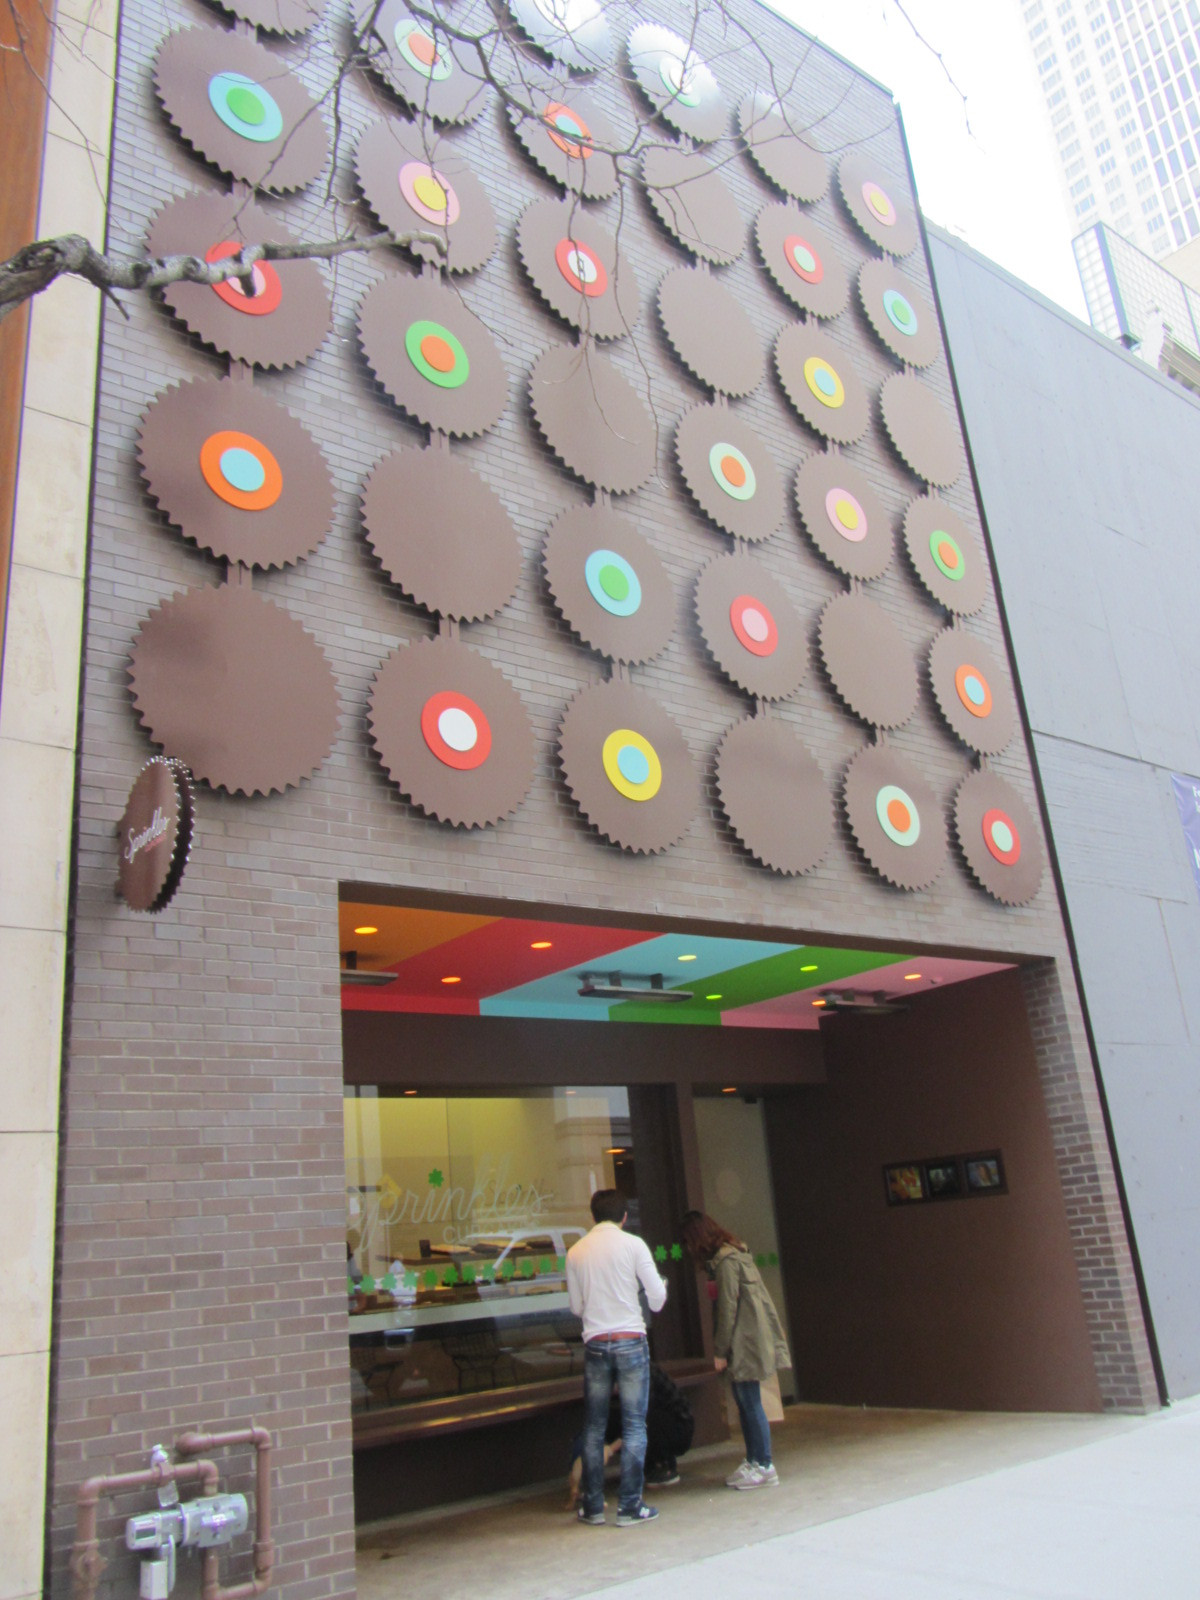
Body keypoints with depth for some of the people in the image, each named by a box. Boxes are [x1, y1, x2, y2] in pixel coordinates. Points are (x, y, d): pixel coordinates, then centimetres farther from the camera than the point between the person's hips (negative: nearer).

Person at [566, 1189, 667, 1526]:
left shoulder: (575, 1252, 4)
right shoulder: (633, 1245, -5)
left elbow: (576, 1306, 10)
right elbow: (657, 1298, -4)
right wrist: (661, 1292, 18)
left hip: (595, 1343, 3)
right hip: (630, 1340, -3)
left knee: (594, 1427, 12)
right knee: (634, 1426, 5)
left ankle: (592, 1506, 17)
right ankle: (629, 1506, 6)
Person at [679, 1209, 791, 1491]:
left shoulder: (726, 1261, -17)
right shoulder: (734, 1253, 13)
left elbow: (728, 1309, -18)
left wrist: (720, 1351, -13)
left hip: (746, 1341, -10)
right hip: (747, 1341, 10)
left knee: (750, 1403, -2)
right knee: (744, 1401, 14)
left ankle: (764, 1467, 5)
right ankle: (753, 1462, 21)